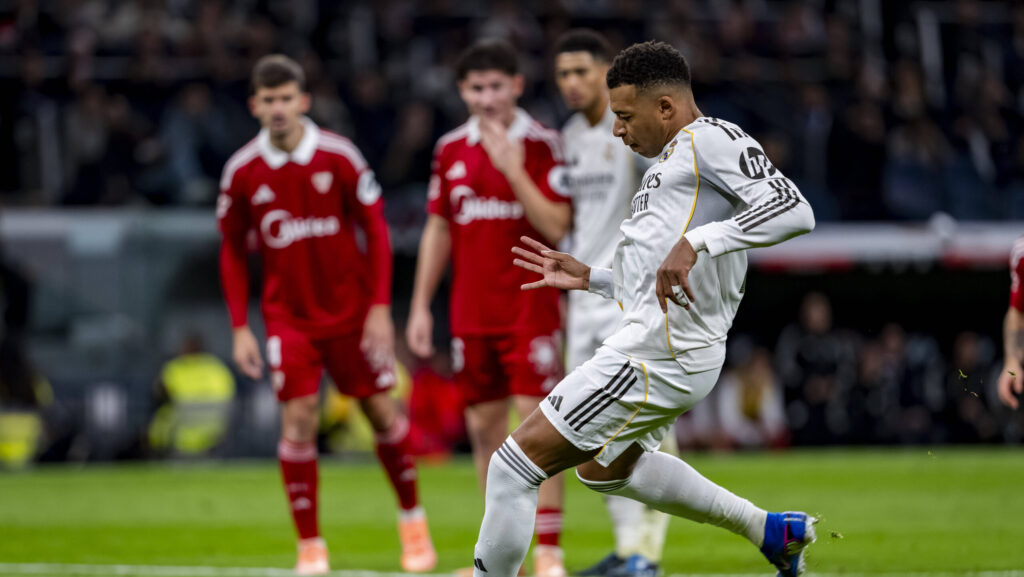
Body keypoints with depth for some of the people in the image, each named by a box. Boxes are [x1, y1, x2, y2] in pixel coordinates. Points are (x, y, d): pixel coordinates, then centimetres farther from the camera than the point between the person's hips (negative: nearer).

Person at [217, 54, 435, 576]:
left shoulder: (338, 157, -8)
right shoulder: (242, 172, -4)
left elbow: (375, 230, -3)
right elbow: (232, 252, 5)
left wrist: (380, 307, -8)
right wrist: (240, 328, 0)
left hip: (351, 309, 0)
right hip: (288, 316, 0)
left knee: (381, 410, 5)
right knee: (298, 420, -10)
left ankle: (412, 518, 26)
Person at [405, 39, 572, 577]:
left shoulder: (541, 145, -6)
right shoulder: (451, 149, 8)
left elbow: (557, 228, -13)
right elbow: (438, 230, 15)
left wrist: (514, 171, -22)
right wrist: (420, 305, 12)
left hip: (529, 307, -5)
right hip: (471, 315, 5)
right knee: (483, 428, 8)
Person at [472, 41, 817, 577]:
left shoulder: (713, 139, -8)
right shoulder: (674, 160, 22)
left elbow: (794, 211, -24)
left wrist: (695, 242, -32)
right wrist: (590, 278, 20)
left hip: (661, 353, -12)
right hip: (663, 346, 12)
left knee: (513, 467, -9)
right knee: (603, 468, 34)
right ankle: (770, 531, 29)